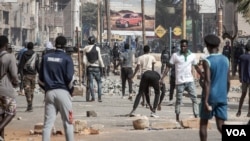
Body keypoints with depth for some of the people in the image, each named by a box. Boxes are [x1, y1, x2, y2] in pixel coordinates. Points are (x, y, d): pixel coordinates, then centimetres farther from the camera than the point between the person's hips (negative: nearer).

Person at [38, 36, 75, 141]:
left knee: (48, 123, 3)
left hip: (49, 92, 3)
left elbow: (41, 78, 10)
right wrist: (71, 90, 8)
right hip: (63, 92, -3)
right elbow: (70, 78, -8)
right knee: (68, 122, 3)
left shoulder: (46, 57, 9)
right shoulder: (67, 58, -3)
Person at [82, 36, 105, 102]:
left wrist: (86, 67, 7)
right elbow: (100, 59, -5)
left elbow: (84, 60, 0)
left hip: (89, 67, 1)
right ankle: (99, 97, -1)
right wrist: (102, 67, 0)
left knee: (90, 82, 3)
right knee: (99, 82, 7)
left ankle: (93, 97, -5)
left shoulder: (85, 49, 4)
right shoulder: (97, 48, -2)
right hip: (96, 67, -1)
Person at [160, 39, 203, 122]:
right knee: (178, 100, 4)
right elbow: (168, 67, -1)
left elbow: (196, 67, 16)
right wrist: (162, 78, -8)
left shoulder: (192, 56, 5)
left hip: (190, 81, 3)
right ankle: (177, 118, 15)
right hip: (180, 81, -3)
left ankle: (196, 117, -1)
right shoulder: (175, 55, -3)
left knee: (194, 99, -3)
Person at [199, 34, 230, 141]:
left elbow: (207, 82, -20)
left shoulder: (207, 61, -11)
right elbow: (228, 82, 12)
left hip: (210, 97, -5)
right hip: (222, 97, 5)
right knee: (221, 126, 2)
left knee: (203, 124, 12)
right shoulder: (225, 60, 7)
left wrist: (206, 101, -22)